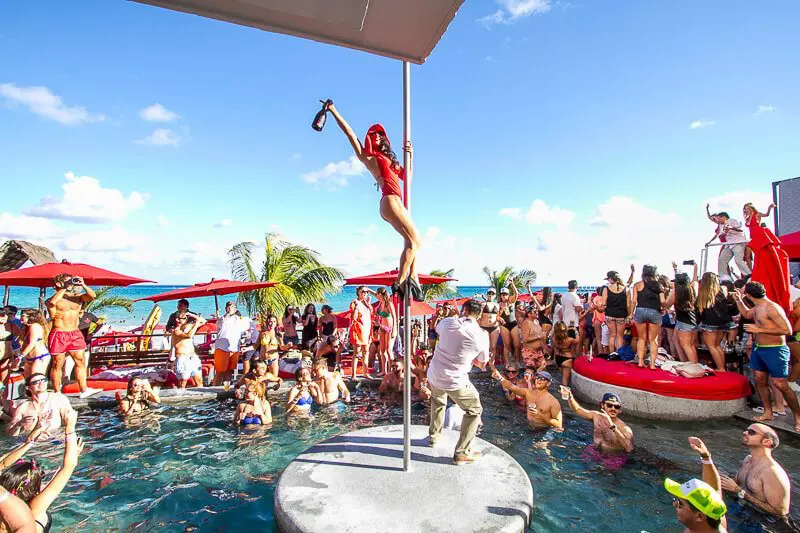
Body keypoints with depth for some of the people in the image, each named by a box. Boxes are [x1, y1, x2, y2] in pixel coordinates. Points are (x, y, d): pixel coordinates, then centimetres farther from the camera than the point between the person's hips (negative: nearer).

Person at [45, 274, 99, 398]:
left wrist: (82, 284, -17)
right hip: (59, 334, -4)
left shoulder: (78, 296, 9)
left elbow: (92, 296, -8)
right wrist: (65, 288, -17)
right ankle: (57, 393, 14)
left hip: (75, 334, 4)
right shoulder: (52, 300, -1)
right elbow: (52, 302, -25)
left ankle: (84, 390, 7)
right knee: (58, 364, 4)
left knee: (81, 361, 3)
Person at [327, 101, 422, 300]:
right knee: (414, 240, -14)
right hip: (390, 201, -8)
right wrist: (334, 111, 9)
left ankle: (413, 280, 4)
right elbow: (349, 133, 8)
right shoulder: (367, 156, 9)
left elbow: (407, 176, 31)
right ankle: (400, 283, -13)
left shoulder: (389, 159, 28)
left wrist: (410, 155, 24)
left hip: (397, 202, 8)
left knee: (412, 242, 4)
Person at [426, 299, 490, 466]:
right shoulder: (482, 336, -10)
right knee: (474, 411, 18)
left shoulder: (448, 322, -6)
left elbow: (437, 330, 20)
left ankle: (433, 436, 48)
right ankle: (461, 453, 18)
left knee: (438, 402, 34)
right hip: (455, 381, -4)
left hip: (434, 375, 4)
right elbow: (481, 365, 3)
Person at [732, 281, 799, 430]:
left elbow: (787, 330, -23)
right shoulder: (757, 308, 7)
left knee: (780, 384, -4)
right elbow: (746, 314, 30)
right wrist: (738, 300, 24)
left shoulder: (772, 308, -20)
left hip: (774, 350, -9)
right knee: (760, 381, 12)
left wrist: (759, 329, -23)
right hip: (758, 348, 9)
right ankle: (768, 412, 23)